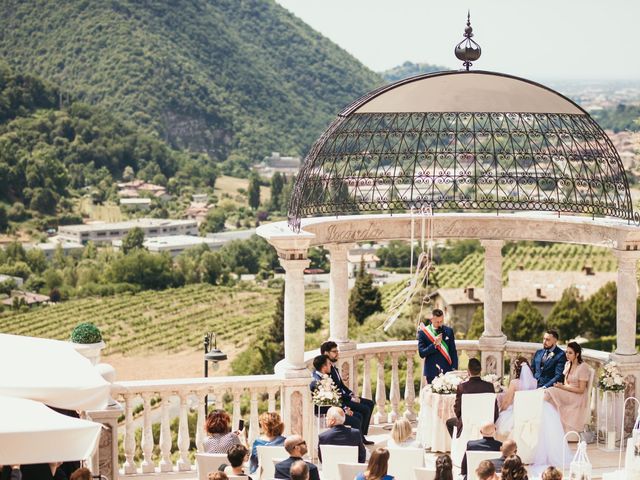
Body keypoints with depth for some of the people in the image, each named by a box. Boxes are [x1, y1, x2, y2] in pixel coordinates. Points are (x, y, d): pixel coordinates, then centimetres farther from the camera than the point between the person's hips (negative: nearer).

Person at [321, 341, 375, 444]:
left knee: (370, 403, 10)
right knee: (365, 409, -19)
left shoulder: (334, 367, 13)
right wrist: (350, 398, -19)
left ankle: (362, 435, 9)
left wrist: (352, 394, 5)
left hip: (344, 397, 11)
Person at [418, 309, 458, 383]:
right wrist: (434, 344, -18)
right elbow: (422, 353, -6)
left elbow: (453, 352, 8)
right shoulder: (423, 332, -2)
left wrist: (454, 368, -2)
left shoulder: (449, 331, 6)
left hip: (447, 371, 2)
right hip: (432, 372, -2)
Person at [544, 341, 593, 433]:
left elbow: (581, 390, -13)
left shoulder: (583, 367, -11)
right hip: (566, 396, 7)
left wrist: (562, 387, -18)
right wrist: (560, 385, -6)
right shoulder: (568, 364, 12)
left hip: (577, 399, -7)